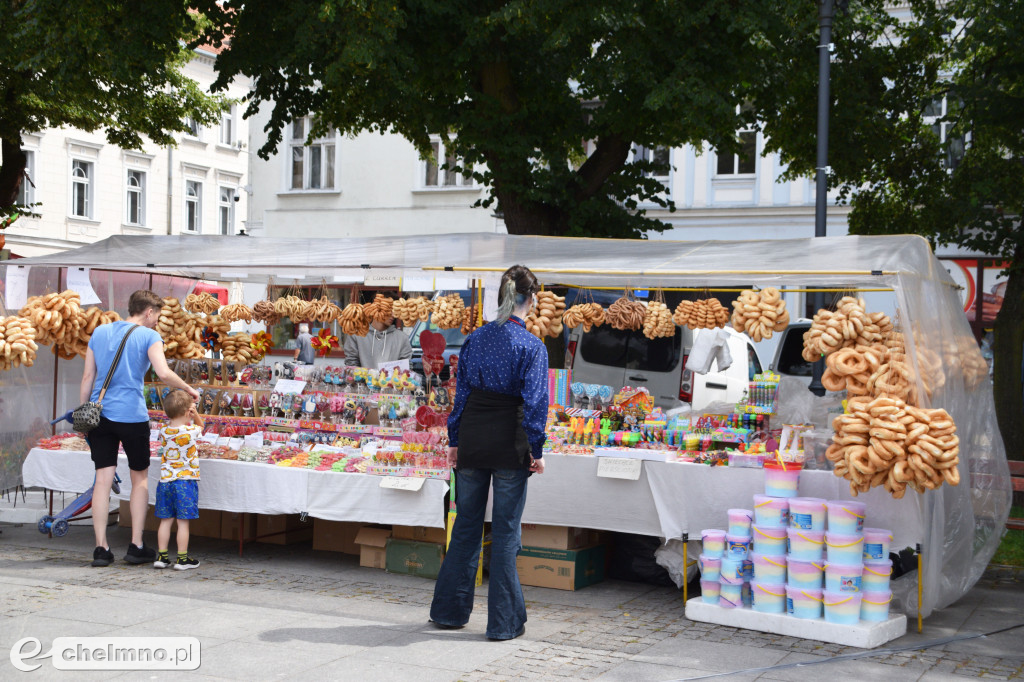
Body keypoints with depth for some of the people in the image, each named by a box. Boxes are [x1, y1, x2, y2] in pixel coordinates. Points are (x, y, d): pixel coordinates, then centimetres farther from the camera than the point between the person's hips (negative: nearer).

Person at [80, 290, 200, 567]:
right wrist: (189, 390, -2)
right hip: (132, 416, -4)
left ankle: (101, 548, 2)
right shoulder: (148, 336, -2)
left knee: (103, 479, 4)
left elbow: (88, 377, 11)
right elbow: (164, 373, -16)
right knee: (140, 478, 11)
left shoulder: (100, 332, 12)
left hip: (99, 416, 4)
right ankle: (136, 547, 10)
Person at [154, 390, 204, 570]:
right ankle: (182, 558, 6)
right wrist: (195, 414, 3)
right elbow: (201, 425, 13)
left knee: (165, 521, 10)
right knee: (183, 522, 1)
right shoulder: (192, 431, -10)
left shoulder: (163, 432, 0)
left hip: (165, 480, 4)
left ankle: (161, 556, 15)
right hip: (186, 480, -4)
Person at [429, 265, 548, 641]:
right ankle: (504, 621, 10)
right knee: (505, 531, 4)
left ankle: (450, 610, 23)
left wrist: (454, 440, 12)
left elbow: (461, 392, 7)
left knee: (466, 525, 15)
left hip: (472, 440, 4)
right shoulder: (532, 347, -9)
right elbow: (534, 402, -12)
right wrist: (536, 450, -7)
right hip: (509, 445, -4)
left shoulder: (475, 339, 4)